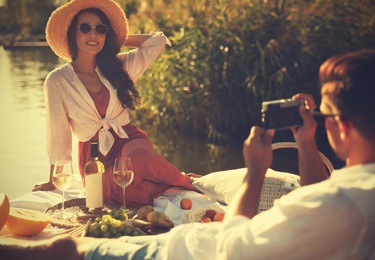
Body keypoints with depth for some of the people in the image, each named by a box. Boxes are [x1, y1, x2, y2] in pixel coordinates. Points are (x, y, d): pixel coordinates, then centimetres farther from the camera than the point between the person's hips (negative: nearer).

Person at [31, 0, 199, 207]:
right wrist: (53, 181, 8)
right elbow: (58, 135, 2)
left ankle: (187, 182, -14)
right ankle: (189, 185, -15)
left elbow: (158, 41, 9)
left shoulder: (118, 66, 7)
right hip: (94, 159, -2)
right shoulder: (57, 81, -3)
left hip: (129, 140, 2)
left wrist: (119, 40, 12)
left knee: (139, 158, -38)